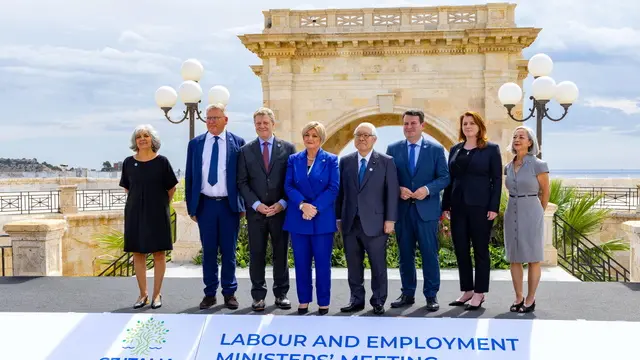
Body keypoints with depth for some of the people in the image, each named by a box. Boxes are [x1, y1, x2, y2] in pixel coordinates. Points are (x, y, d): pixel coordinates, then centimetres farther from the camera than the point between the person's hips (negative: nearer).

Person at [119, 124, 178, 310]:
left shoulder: (161, 161, -5)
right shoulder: (128, 162, 2)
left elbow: (171, 187, 4)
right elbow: (126, 188, 15)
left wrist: (162, 204, 9)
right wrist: (138, 202, 11)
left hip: (157, 213, -2)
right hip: (135, 213, 2)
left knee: (159, 253, 2)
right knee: (138, 253, 5)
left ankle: (157, 294, 11)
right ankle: (143, 294, 14)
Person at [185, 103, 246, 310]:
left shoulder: (237, 143, 0)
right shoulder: (195, 143, 6)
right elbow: (189, 177, 8)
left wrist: (243, 205, -2)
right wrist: (191, 206, 4)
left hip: (229, 204, -1)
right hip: (205, 204, 2)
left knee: (229, 251, 7)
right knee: (208, 251, 7)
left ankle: (229, 293, 17)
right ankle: (210, 293, 17)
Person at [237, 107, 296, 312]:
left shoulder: (288, 148, 5)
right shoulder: (246, 151, 7)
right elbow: (242, 182, 3)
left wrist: (282, 203, -9)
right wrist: (256, 204, -9)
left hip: (280, 210, 0)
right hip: (256, 211, 0)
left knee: (281, 253, 6)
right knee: (256, 254, 4)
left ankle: (281, 294, 17)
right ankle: (258, 295, 13)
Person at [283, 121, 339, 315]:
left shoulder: (331, 160, 2)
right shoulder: (294, 159, 8)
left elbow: (334, 188, -5)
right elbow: (288, 186, 1)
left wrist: (315, 208, -15)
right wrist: (302, 205, -16)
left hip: (323, 219, -2)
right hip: (298, 218, 2)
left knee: (322, 262, 2)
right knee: (301, 262, 6)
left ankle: (323, 303, 12)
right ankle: (303, 301, 17)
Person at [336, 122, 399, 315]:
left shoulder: (386, 162, 1)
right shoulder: (345, 161, 10)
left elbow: (392, 192, -3)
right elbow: (340, 191, 10)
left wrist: (390, 219, -8)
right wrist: (339, 217, 6)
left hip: (375, 223, -3)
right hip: (350, 223, 3)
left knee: (378, 265, 3)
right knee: (353, 264, 8)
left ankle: (378, 301, 15)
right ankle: (356, 300, 19)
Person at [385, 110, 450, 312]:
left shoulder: (436, 149, 2)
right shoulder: (393, 149, 7)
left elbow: (444, 177, -1)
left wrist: (427, 189, -17)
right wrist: (398, 189, -12)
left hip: (426, 209, -2)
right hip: (402, 210, 2)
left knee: (429, 254, 0)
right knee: (405, 254, 9)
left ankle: (431, 295, 9)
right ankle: (407, 294, 19)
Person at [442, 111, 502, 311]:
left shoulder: (491, 149, 0)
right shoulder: (455, 149, 12)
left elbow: (497, 179, -4)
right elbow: (450, 178, 12)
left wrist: (494, 207, -11)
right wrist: (446, 205, 7)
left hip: (480, 206, -5)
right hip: (458, 206, 5)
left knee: (480, 250, 2)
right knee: (460, 250, 7)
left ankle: (479, 293, 9)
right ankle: (466, 291, 17)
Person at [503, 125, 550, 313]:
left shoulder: (538, 165, -9)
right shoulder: (509, 167, 6)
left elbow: (545, 192, 2)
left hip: (531, 215, -5)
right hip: (512, 215, 5)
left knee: (533, 259, 2)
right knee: (514, 258, 7)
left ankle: (531, 299, 11)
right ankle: (518, 297, 16)